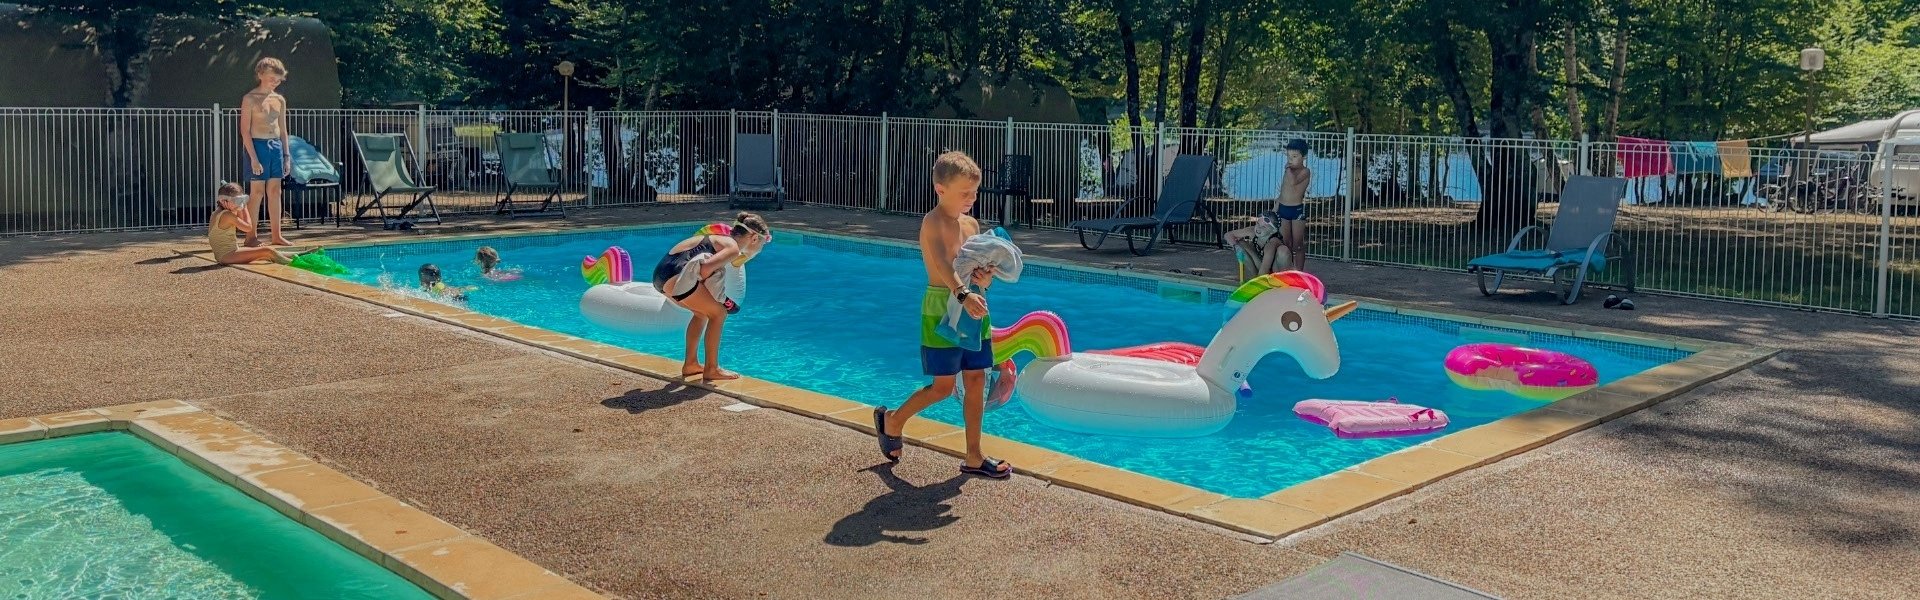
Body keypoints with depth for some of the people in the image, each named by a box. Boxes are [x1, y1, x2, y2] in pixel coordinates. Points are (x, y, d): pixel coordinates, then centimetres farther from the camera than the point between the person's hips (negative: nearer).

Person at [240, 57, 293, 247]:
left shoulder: (280, 100, 11)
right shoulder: (250, 99, -6)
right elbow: (245, 130, -10)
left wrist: (287, 155, 11)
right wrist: (253, 158, -16)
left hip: (276, 145, 6)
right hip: (258, 145, -6)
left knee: (275, 191, 7)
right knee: (258, 192, -5)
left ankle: (276, 235, 10)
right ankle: (251, 236, 1)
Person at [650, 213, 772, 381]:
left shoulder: (723, 238, 23)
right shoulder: (733, 248, -4)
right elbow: (706, 268, -16)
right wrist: (701, 283, -1)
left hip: (661, 272, 10)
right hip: (676, 275, -10)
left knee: (702, 313, 25)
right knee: (718, 313, 2)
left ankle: (691, 364, 29)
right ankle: (712, 369, 8)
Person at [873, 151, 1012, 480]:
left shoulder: (971, 224, 10)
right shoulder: (933, 222, -14)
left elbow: (978, 269, 11)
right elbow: (941, 262, -31)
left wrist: (985, 278, -14)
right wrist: (963, 294, -47)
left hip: (973, 307, 8)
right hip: (941, 308, -7)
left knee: (976, 381, 8)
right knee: (943, 386, -1)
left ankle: (974, 457, 16)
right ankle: (892, 420, 23)